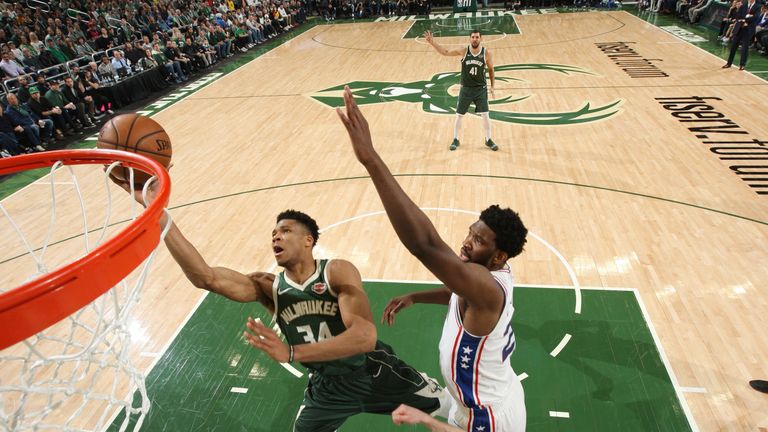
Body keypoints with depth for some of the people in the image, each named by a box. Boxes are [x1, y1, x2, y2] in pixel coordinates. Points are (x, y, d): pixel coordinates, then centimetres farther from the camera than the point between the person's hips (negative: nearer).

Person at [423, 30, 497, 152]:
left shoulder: (486, 53, -8)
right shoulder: (464, 51, -8)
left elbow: (491, 70, 5)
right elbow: (446, 52, -3)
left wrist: (492, 86, 2)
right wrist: (432, 42, -14)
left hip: (481, 89, 0)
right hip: (466, 89, 0)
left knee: (485, 115, 1)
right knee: (459, 115, 6)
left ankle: (488, 140, 19)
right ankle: (455, 139, 23)